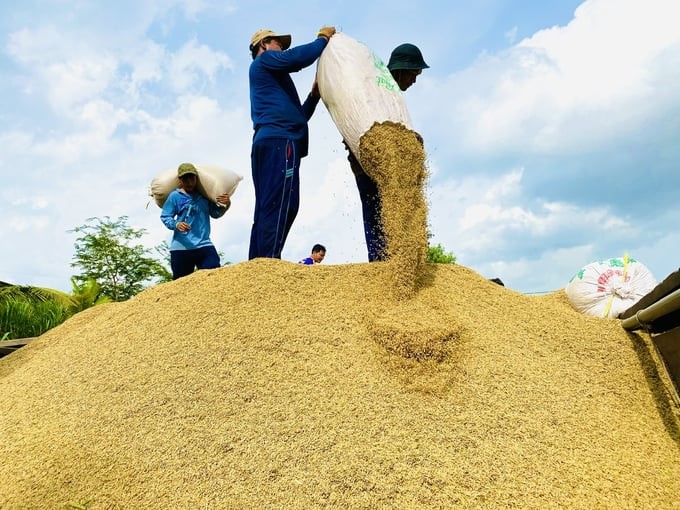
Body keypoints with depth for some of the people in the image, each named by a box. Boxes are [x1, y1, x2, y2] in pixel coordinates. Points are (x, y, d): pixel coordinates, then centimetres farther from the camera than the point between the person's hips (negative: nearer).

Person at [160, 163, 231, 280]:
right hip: (181, 247, -1)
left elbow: (215, 214, 10)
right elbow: (165, 217, 1)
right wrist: (176, 224, -20)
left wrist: (225, 205, -11)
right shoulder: (175, 196, -1)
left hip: (204, 244, 1)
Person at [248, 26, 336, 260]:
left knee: (266, 212, 2)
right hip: (279, 141, -10)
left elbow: (298, 116, 32)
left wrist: (314, 95, 21)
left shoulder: (271, 80, 36)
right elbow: (299, 57, -9)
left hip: (266, 142, 10)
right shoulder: (264, 60, 10)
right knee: (281, 207, -19)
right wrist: (323, 38, 8)